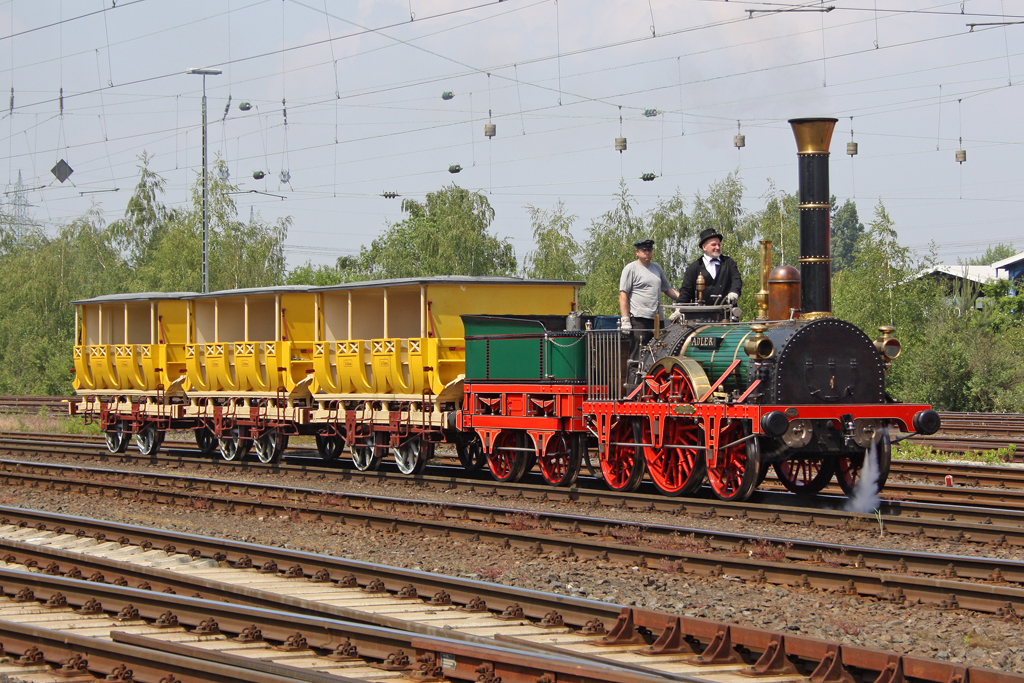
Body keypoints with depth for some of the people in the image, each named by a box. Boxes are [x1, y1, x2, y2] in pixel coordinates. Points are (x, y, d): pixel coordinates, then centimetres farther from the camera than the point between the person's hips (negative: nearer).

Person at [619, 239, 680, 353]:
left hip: (657, 319, 7)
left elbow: (668, 289, 29)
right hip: (639, 320, -6)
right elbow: (623, 295, -5)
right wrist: (625, 320, -13)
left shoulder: (657, 268, 21)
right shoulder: (631, 268, 1)